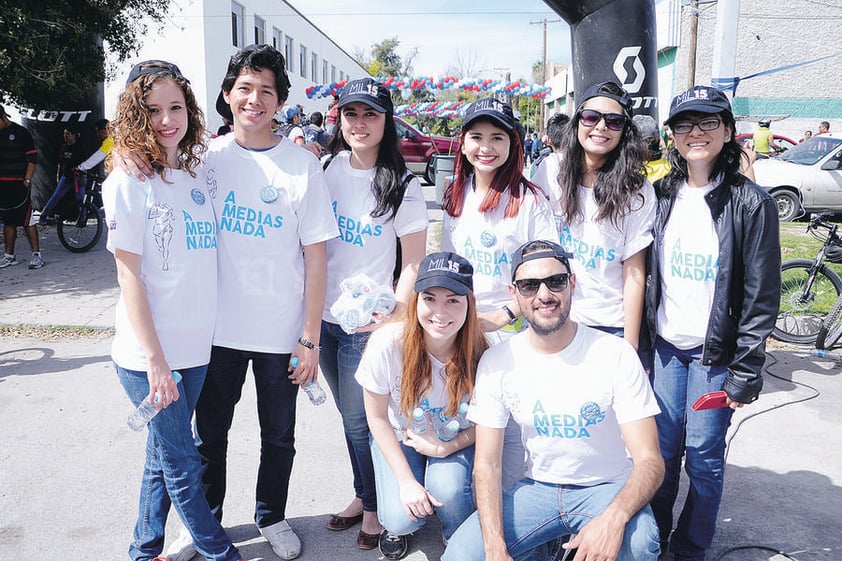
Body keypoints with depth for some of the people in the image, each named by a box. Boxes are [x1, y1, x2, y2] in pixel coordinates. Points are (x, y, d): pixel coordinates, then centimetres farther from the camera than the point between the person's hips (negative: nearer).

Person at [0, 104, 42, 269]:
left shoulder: (20, 132, -1)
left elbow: (33, 158, -4)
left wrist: (27, 180, -11)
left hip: (19, 185, -6)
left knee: (27, 221, -7)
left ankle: (36, 255, -3)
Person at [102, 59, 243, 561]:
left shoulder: (197, 174, 7)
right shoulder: (129, 182, -10)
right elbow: (129, 278, -12)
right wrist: (155, 360, -14)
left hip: (194, 348, 6)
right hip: (148, 354, -6)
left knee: (166, 457, 18)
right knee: (183, 464, 7)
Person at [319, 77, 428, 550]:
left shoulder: (402, 185, -9)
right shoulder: (327, 168, 3)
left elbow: (415, 263, -8)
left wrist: (392, 316, -15)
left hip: (368, 321, -5)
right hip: (324, 316, 5)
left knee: (362, 420, 3)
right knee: (349, 415, 17)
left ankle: (378, 508, 25)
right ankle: (362, 497, 36)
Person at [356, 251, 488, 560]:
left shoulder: (478, 352, -26)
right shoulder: (387, 343, -28)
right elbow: (378, 418, -13)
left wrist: (446, 447, -24)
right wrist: (406, 480, -16)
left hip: (455, 439, 1)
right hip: (399, 434, 0)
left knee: (448, 489, -29)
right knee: (402, 519, -20)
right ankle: (397, 527, 19)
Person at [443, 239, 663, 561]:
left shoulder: (617, 354, -15)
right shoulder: (496, 362, -8)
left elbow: (650, 461, -17)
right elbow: (486, 464, -8)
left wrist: (614, 518, -38)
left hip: (608, 486, -2)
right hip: (538, 487, 2)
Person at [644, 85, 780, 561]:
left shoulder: (751, 202, -9)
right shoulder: (665, 196, 4)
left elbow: (762, 294, -9)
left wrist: (746, 371, -11)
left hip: (715, 353, -3)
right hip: (666, 345, 4)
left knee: (704, 455, 5)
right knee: (661, 447, 10)